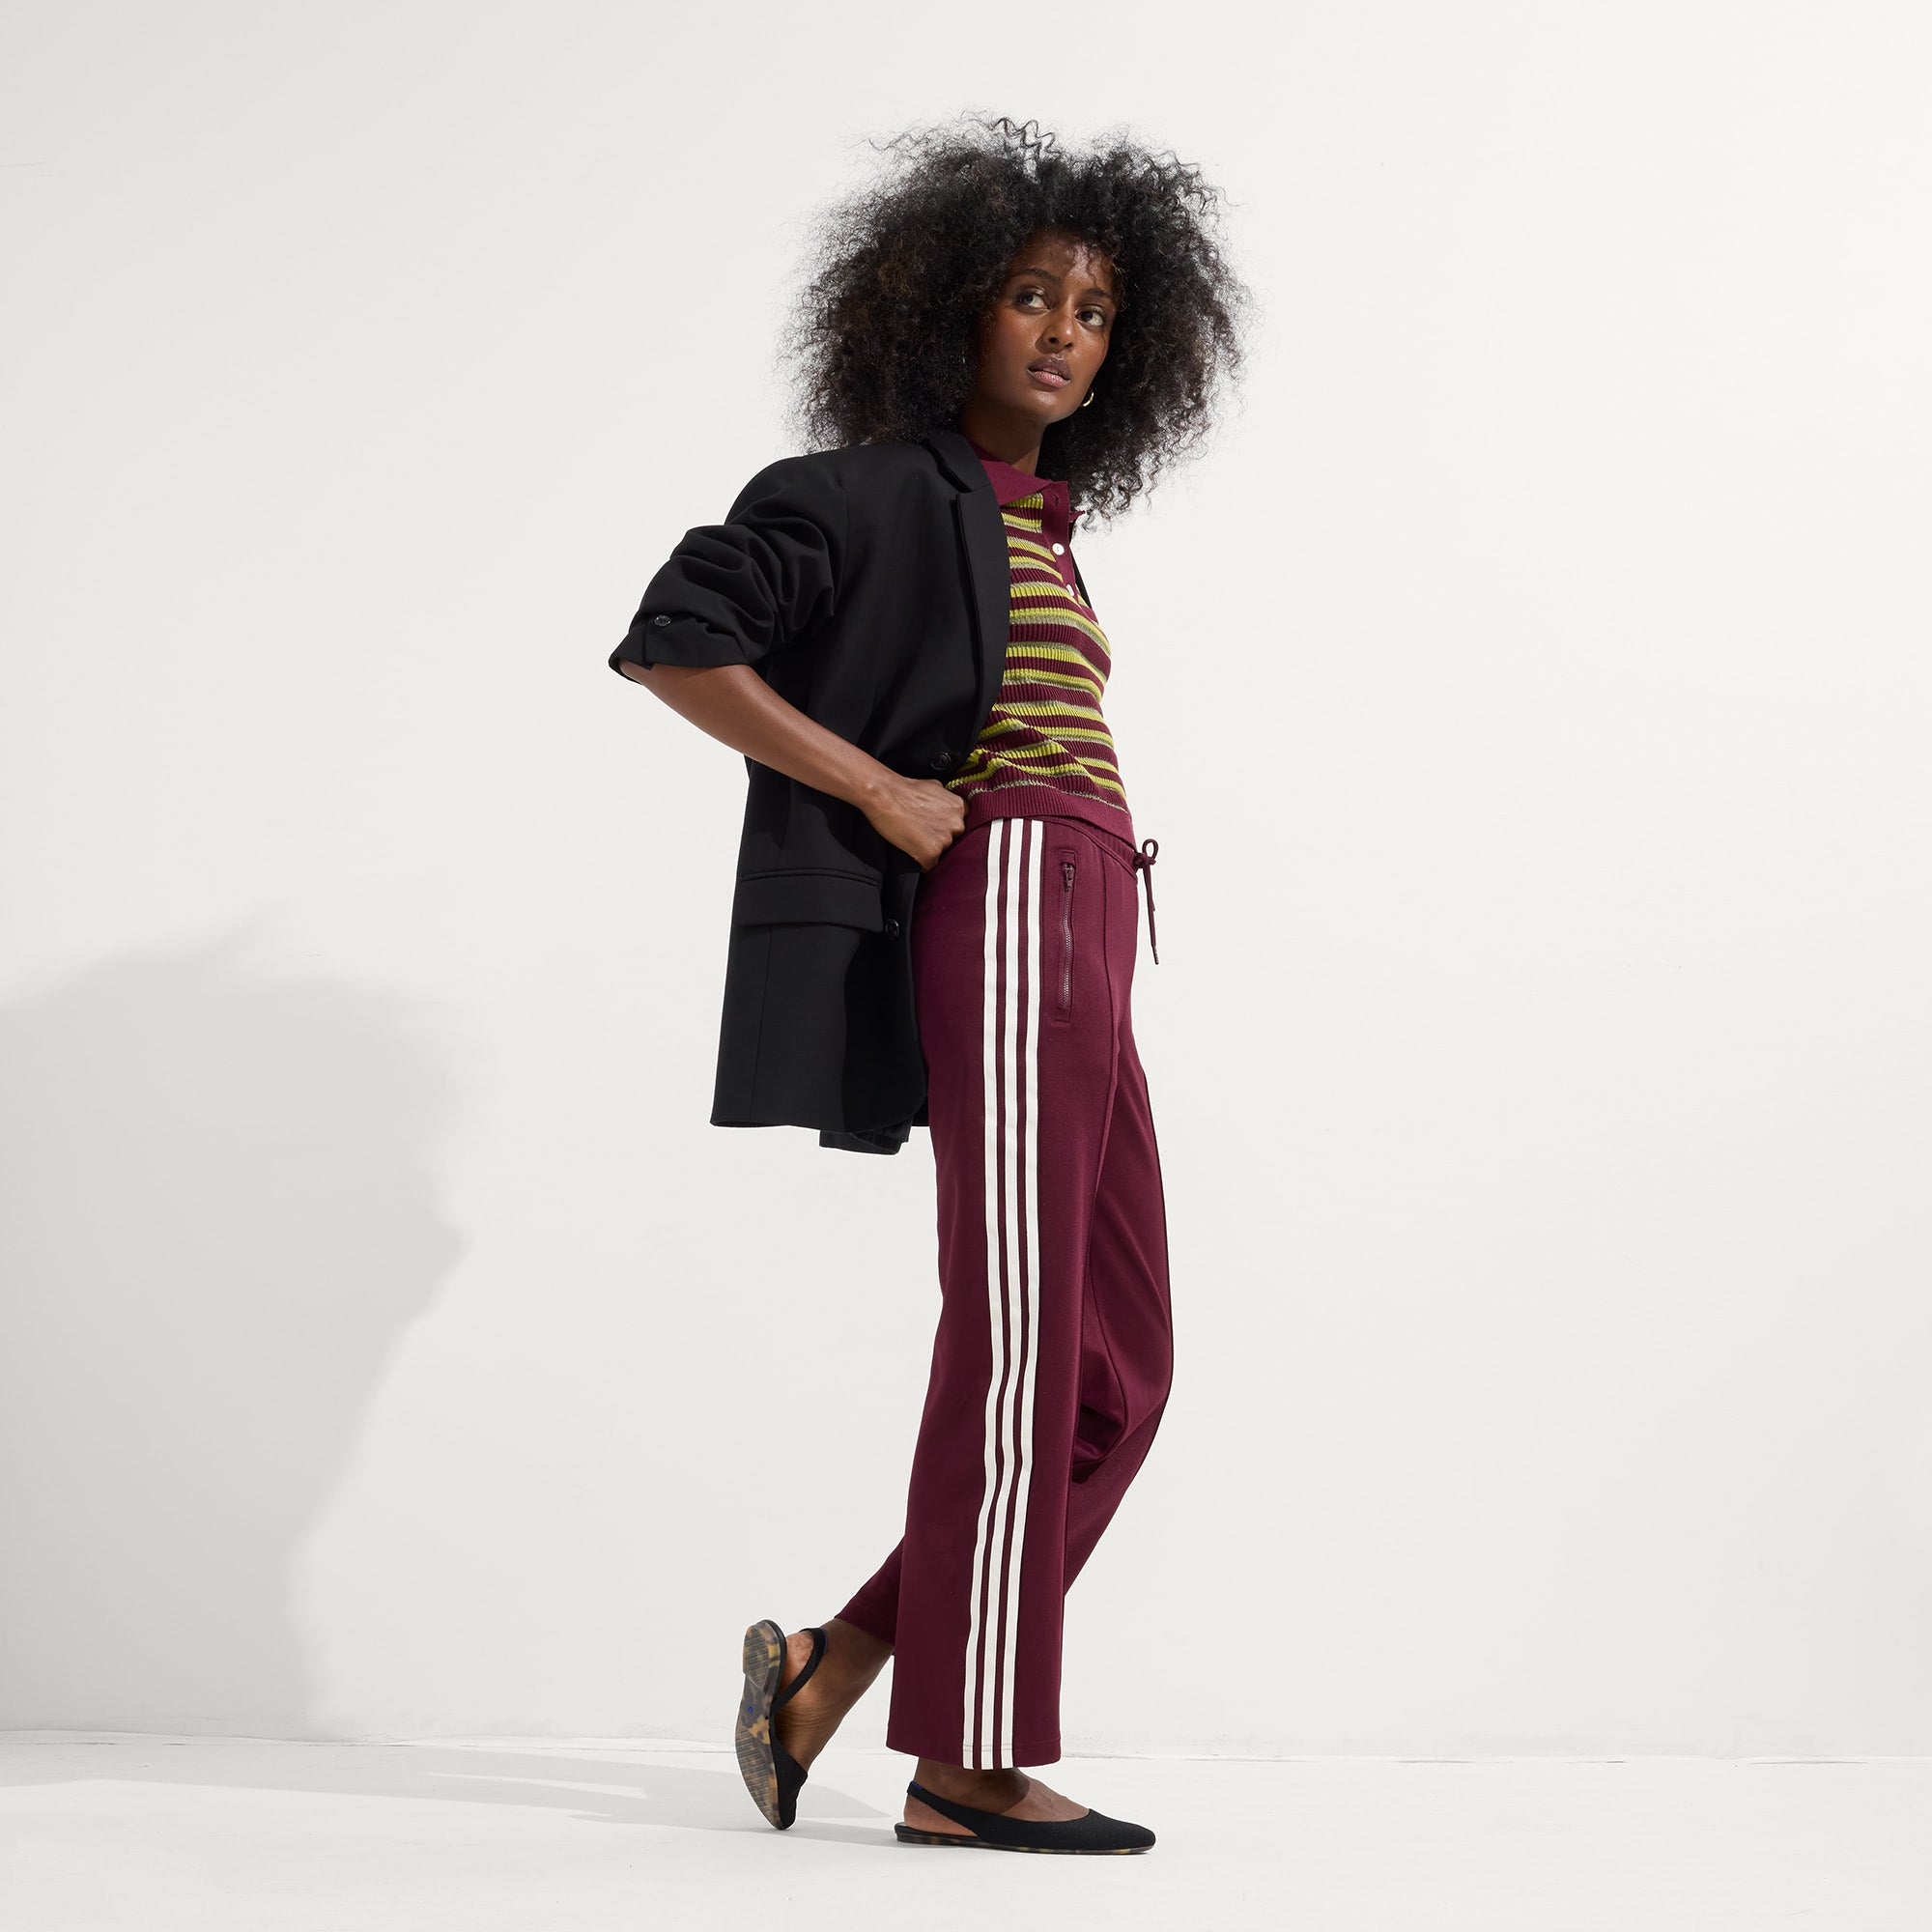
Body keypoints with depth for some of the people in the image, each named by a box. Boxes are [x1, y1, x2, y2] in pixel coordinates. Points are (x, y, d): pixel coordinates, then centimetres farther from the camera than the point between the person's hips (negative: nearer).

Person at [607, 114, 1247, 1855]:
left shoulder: (1043, 524, 24)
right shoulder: (885, 489, 0)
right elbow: (672, 643, -7)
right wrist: (875, 788, -11)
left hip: (1076, 946, 9)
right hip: (1009, 907, -9)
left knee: (1117, 1362, 6)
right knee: (1026, 1338, -8)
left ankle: (840, 1661, 12)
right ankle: (972, 1766, 0)